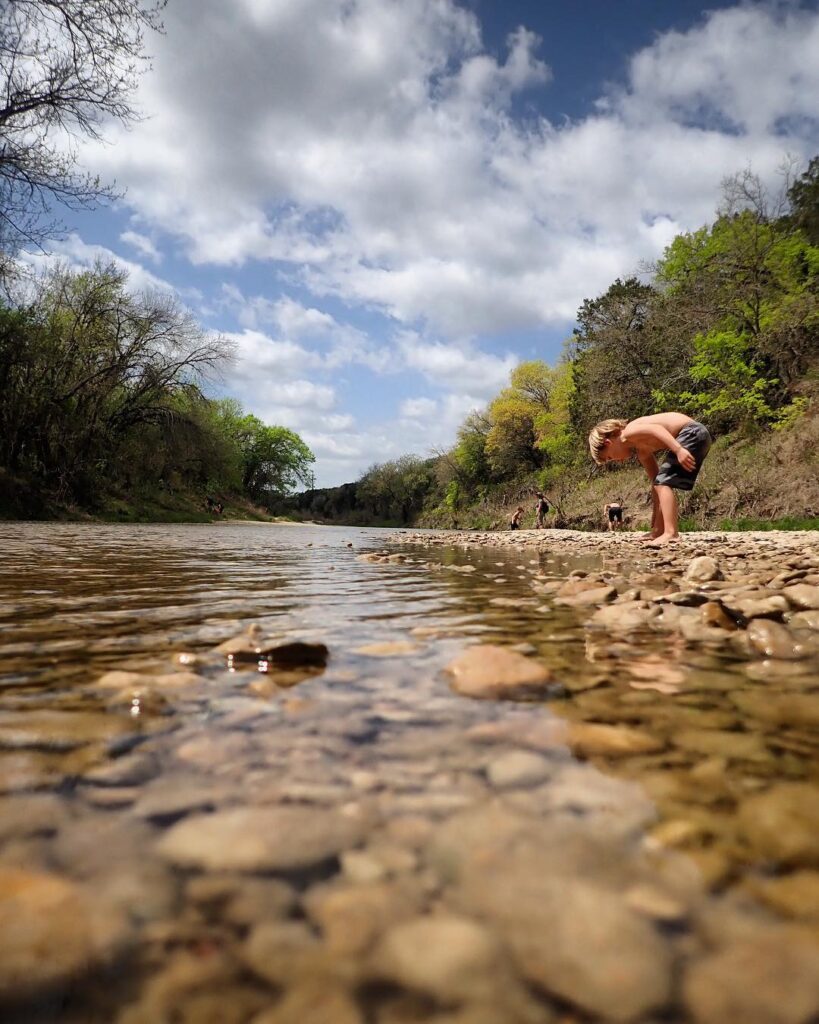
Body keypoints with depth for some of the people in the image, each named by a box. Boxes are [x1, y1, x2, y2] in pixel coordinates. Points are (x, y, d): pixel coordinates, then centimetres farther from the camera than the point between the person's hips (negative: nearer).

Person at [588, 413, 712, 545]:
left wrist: (678, 450, -32)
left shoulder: (628, 433, -5)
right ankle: (658, 532, 24)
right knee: (661, 483, 17)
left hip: (692, 433, -10)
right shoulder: (641, 451, 20)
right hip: (695, 435, 10)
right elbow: (656, 482, 25)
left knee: (663, 483, -12)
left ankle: (671, 533, -17)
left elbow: (656, 429, -23)